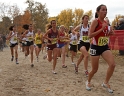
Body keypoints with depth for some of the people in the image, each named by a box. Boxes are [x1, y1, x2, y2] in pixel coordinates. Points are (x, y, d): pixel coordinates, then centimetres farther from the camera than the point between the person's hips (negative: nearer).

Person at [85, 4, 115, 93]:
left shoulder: (105, 22, 8)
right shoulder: (95, 21, -13)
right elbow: (90, 35, -21)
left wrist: (110, 33, 0)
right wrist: (102, 29, -24)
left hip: (105, 46, 6)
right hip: (96, 47, -6)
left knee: (112, 64, -13)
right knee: (95, 69, 3)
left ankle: (106, 83, 8)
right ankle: (88, 82, 33)